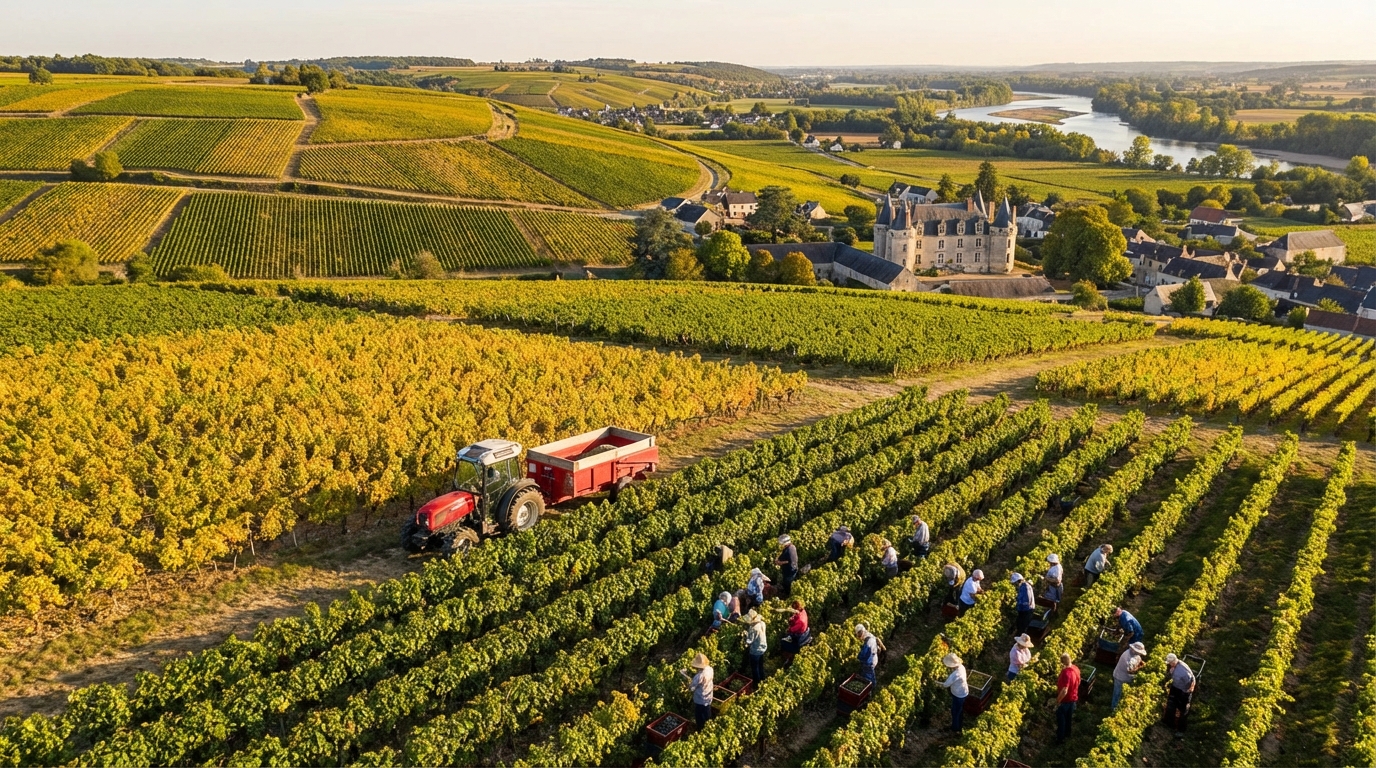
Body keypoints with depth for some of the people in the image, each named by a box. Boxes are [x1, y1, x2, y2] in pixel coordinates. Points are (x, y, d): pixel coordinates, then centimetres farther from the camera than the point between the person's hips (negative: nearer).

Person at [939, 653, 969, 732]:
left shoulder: (955, 675, -41)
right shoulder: (961, 666, -16)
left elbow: (945, 685, -24)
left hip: (958, 695, -8)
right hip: (963, 692, 8)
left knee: (955, 711, 18)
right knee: (960, 709, 31)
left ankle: (955, 728, 40)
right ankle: (960, 722, 54)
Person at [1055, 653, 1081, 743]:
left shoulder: (1066, 673, -35)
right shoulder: (1076, 669, -8)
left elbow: (1064, 691, -36)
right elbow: (1078, 682, 12)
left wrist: (1057, 701, -24)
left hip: (1064, 700, -8)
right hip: (1073, 698, 8)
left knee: (1061, 720, 13)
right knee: (1068, 717, 28)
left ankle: (1060, 738, 26)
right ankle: (1067, 733, 46)